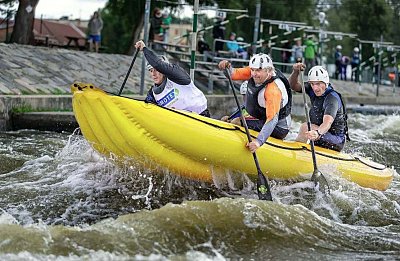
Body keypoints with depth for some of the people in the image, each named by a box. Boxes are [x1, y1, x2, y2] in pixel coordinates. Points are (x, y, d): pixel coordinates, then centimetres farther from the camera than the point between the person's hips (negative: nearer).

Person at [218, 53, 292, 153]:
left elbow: (272, 119, -38)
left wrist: (259, 141, -49)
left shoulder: (273, 90, -31)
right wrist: (227, 67, -25)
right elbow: (234, 74, -1)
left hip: (277, 129, -9)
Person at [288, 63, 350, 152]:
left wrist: (317, 133, -59)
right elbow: (293, 85, 2)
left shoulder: (332, 98, -24)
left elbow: (328, 122, -39)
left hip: (336, 141, -9)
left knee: (305, 127, -25)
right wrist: (296, 72, -19)